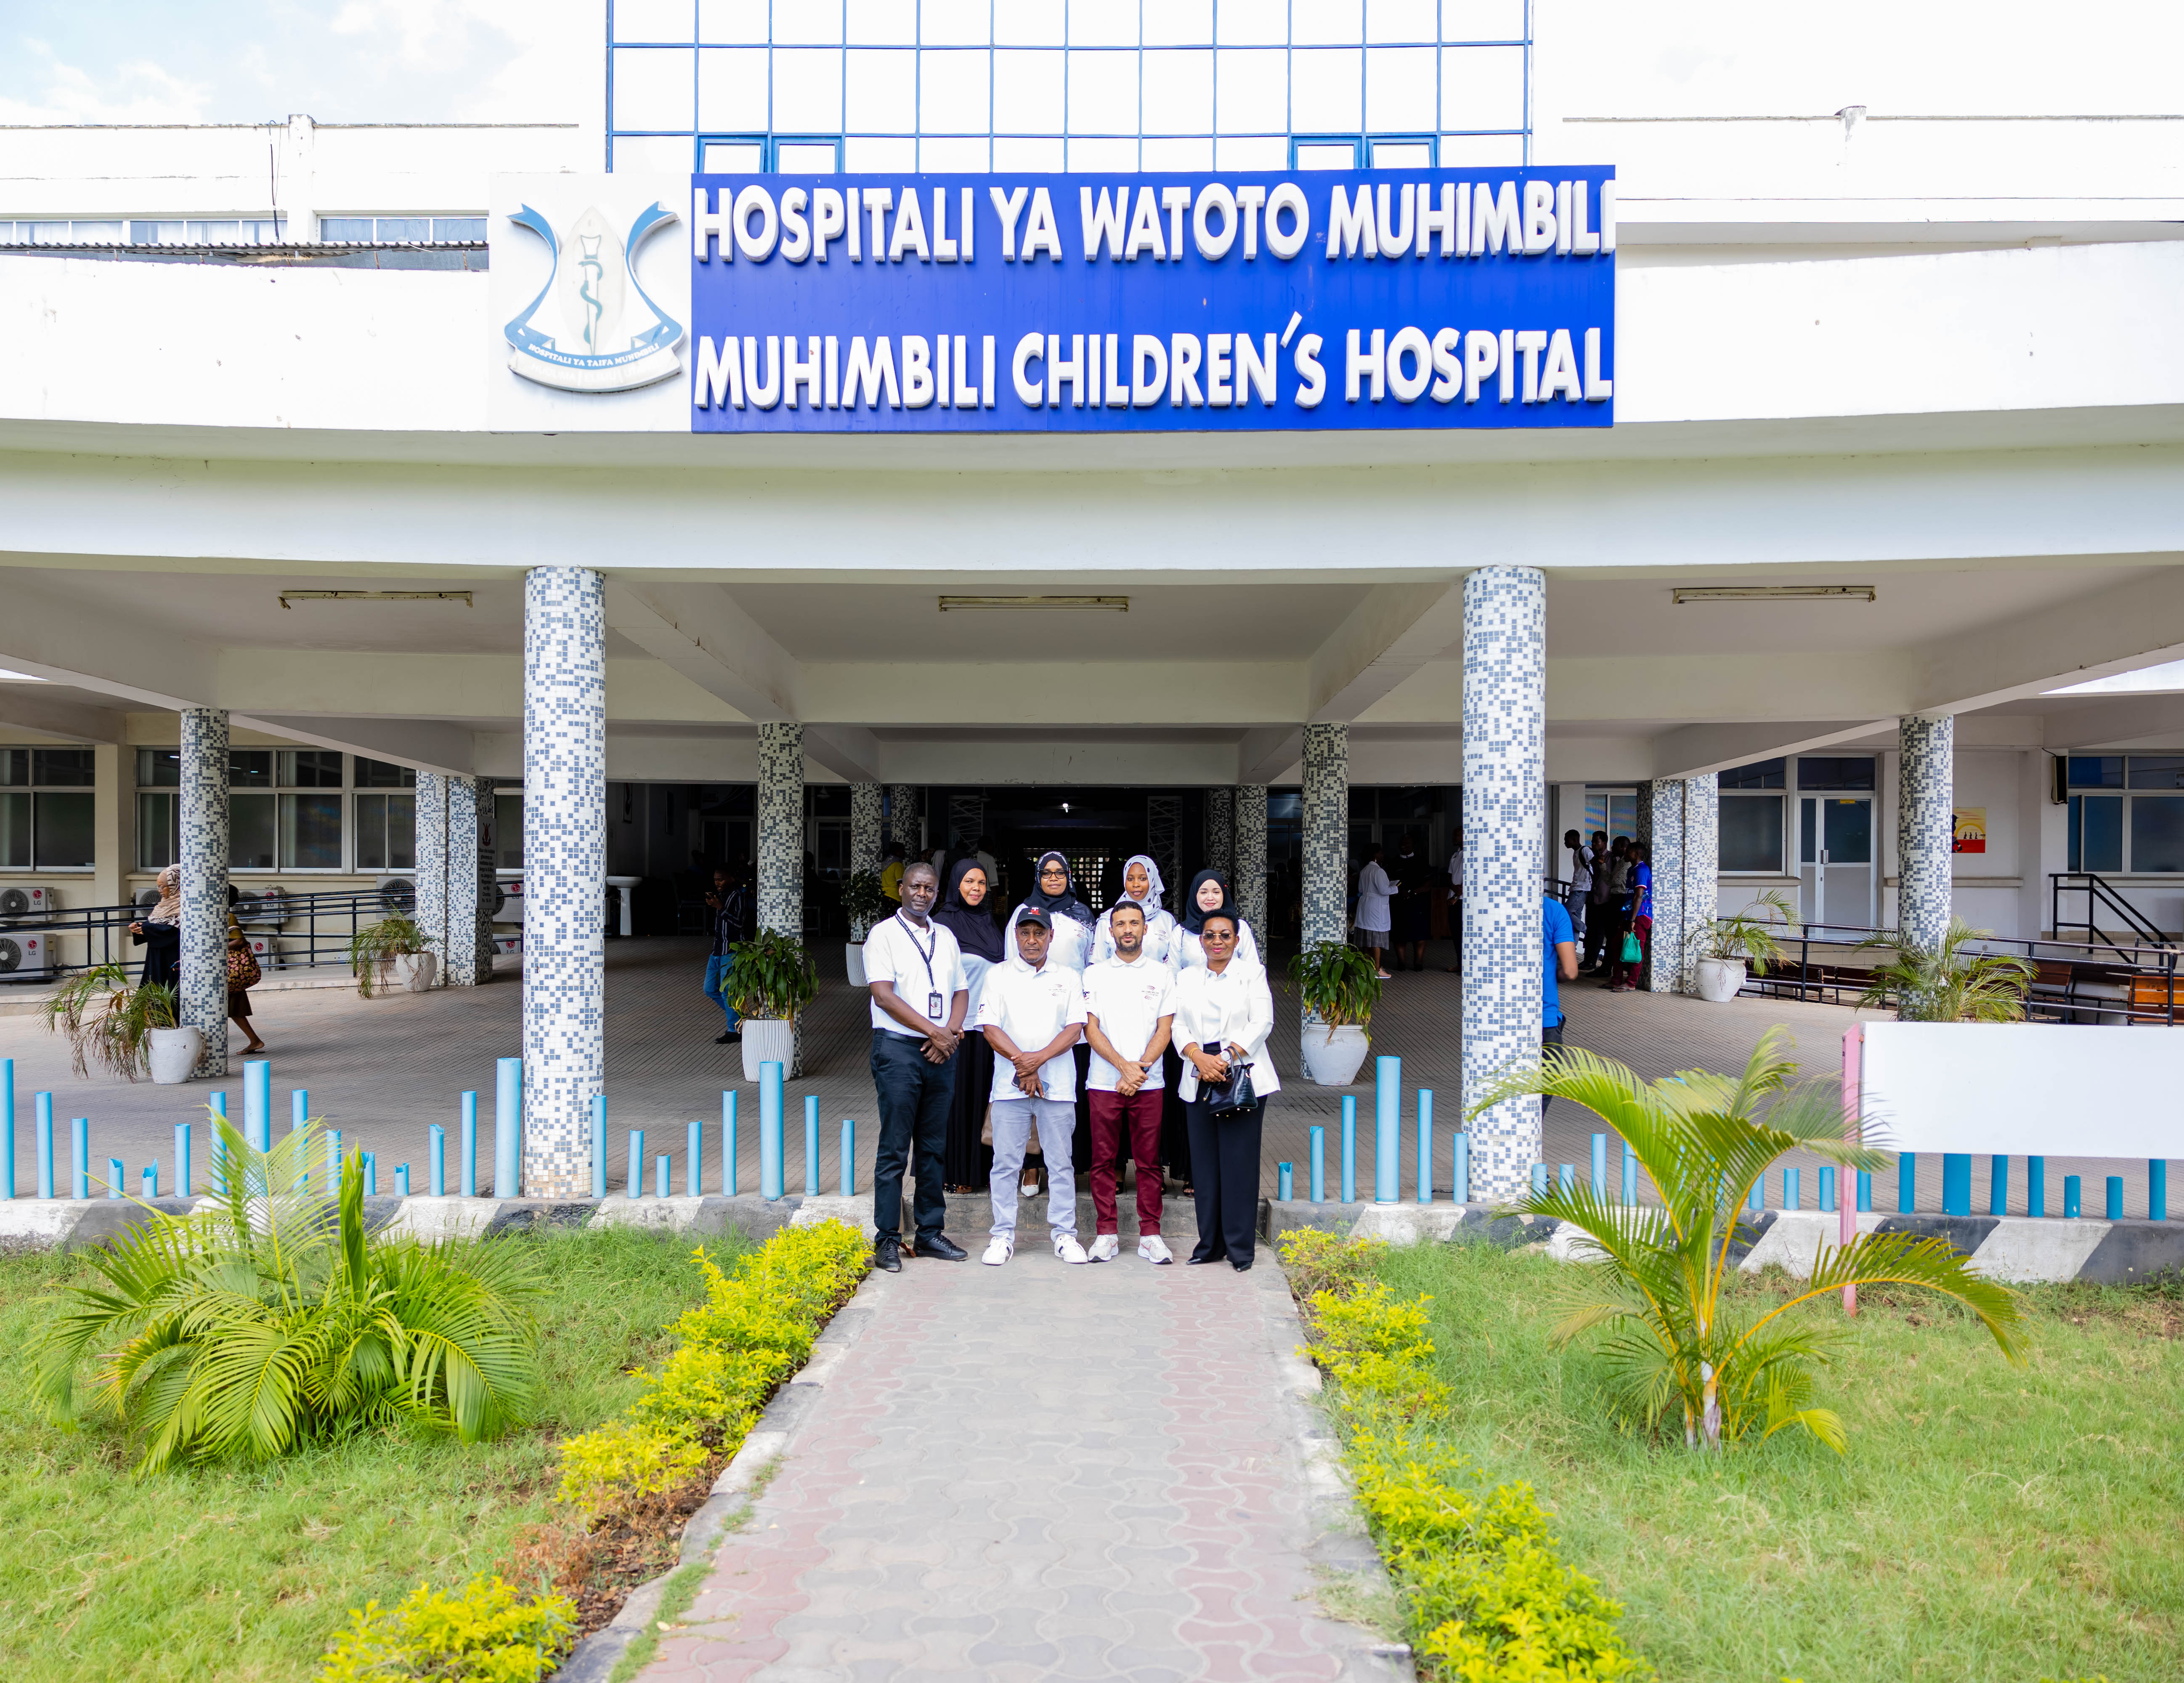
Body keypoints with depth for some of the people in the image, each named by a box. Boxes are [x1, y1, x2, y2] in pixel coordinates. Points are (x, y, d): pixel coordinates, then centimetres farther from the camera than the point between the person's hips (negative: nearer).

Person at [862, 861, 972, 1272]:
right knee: (894, 1148, -4)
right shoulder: (884, 934, -1)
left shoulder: (947, 938, 17)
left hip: (941, 1052, 5)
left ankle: (930, 1233, 16)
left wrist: (952, 1031, -3)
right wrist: (934, 1031, -13)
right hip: (898, 1049, -5)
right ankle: (887, 1240, 1)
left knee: (934, 1146, 9)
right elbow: (884, 994, -10)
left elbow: (961, 991, 17)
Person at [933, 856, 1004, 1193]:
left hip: (985, 1023, 6)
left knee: (980, 1094, 9)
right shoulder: (944, 923, -6)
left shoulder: (990, 923, 13)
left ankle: (977, 1169, 17)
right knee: (955, 1095, -2)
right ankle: (952, 1174, 6)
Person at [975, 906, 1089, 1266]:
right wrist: (1021, 1063, -13)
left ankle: (1064, 1234, 11)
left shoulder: (1068, 979, 10)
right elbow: (990, 1027, -1)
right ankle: (1003, 1236, 9)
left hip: (1058, 1084, 1)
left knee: (1060, 1162, 3)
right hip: (1010, 1085, 0)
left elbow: (1075, 1029, 1)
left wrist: (1038, 1059, -13)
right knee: (1006, 1163, 1)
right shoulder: (999, 976, 8)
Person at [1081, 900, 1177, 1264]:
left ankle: (1150, 1234, 9)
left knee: (1149, 1161, 2)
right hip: (1104, 1082, 0)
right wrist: (1125, 1066, -11)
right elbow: (1091, 1030, 1)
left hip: (1149, 1083, 0)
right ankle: (1107, 1233, 11)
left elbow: (1165, 1029, 3)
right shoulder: (1094, 975, 8)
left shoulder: (1162, 974, 8)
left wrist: (1140, 1069, -10)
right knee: (1103, 1161, 3)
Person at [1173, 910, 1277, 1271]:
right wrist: (1199, 1057, -13)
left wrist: (1227, 1057, -16)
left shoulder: (1253, 974, 6)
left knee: (1239, 1163, -5)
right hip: (1200, 1081, 3)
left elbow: (1262, 1023, -4)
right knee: (1205, 1163, 4)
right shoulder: (1187, 978, 15)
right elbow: (1179, 1025, 6)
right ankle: (1210, 1244, 14)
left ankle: (1240, 1247, 2)